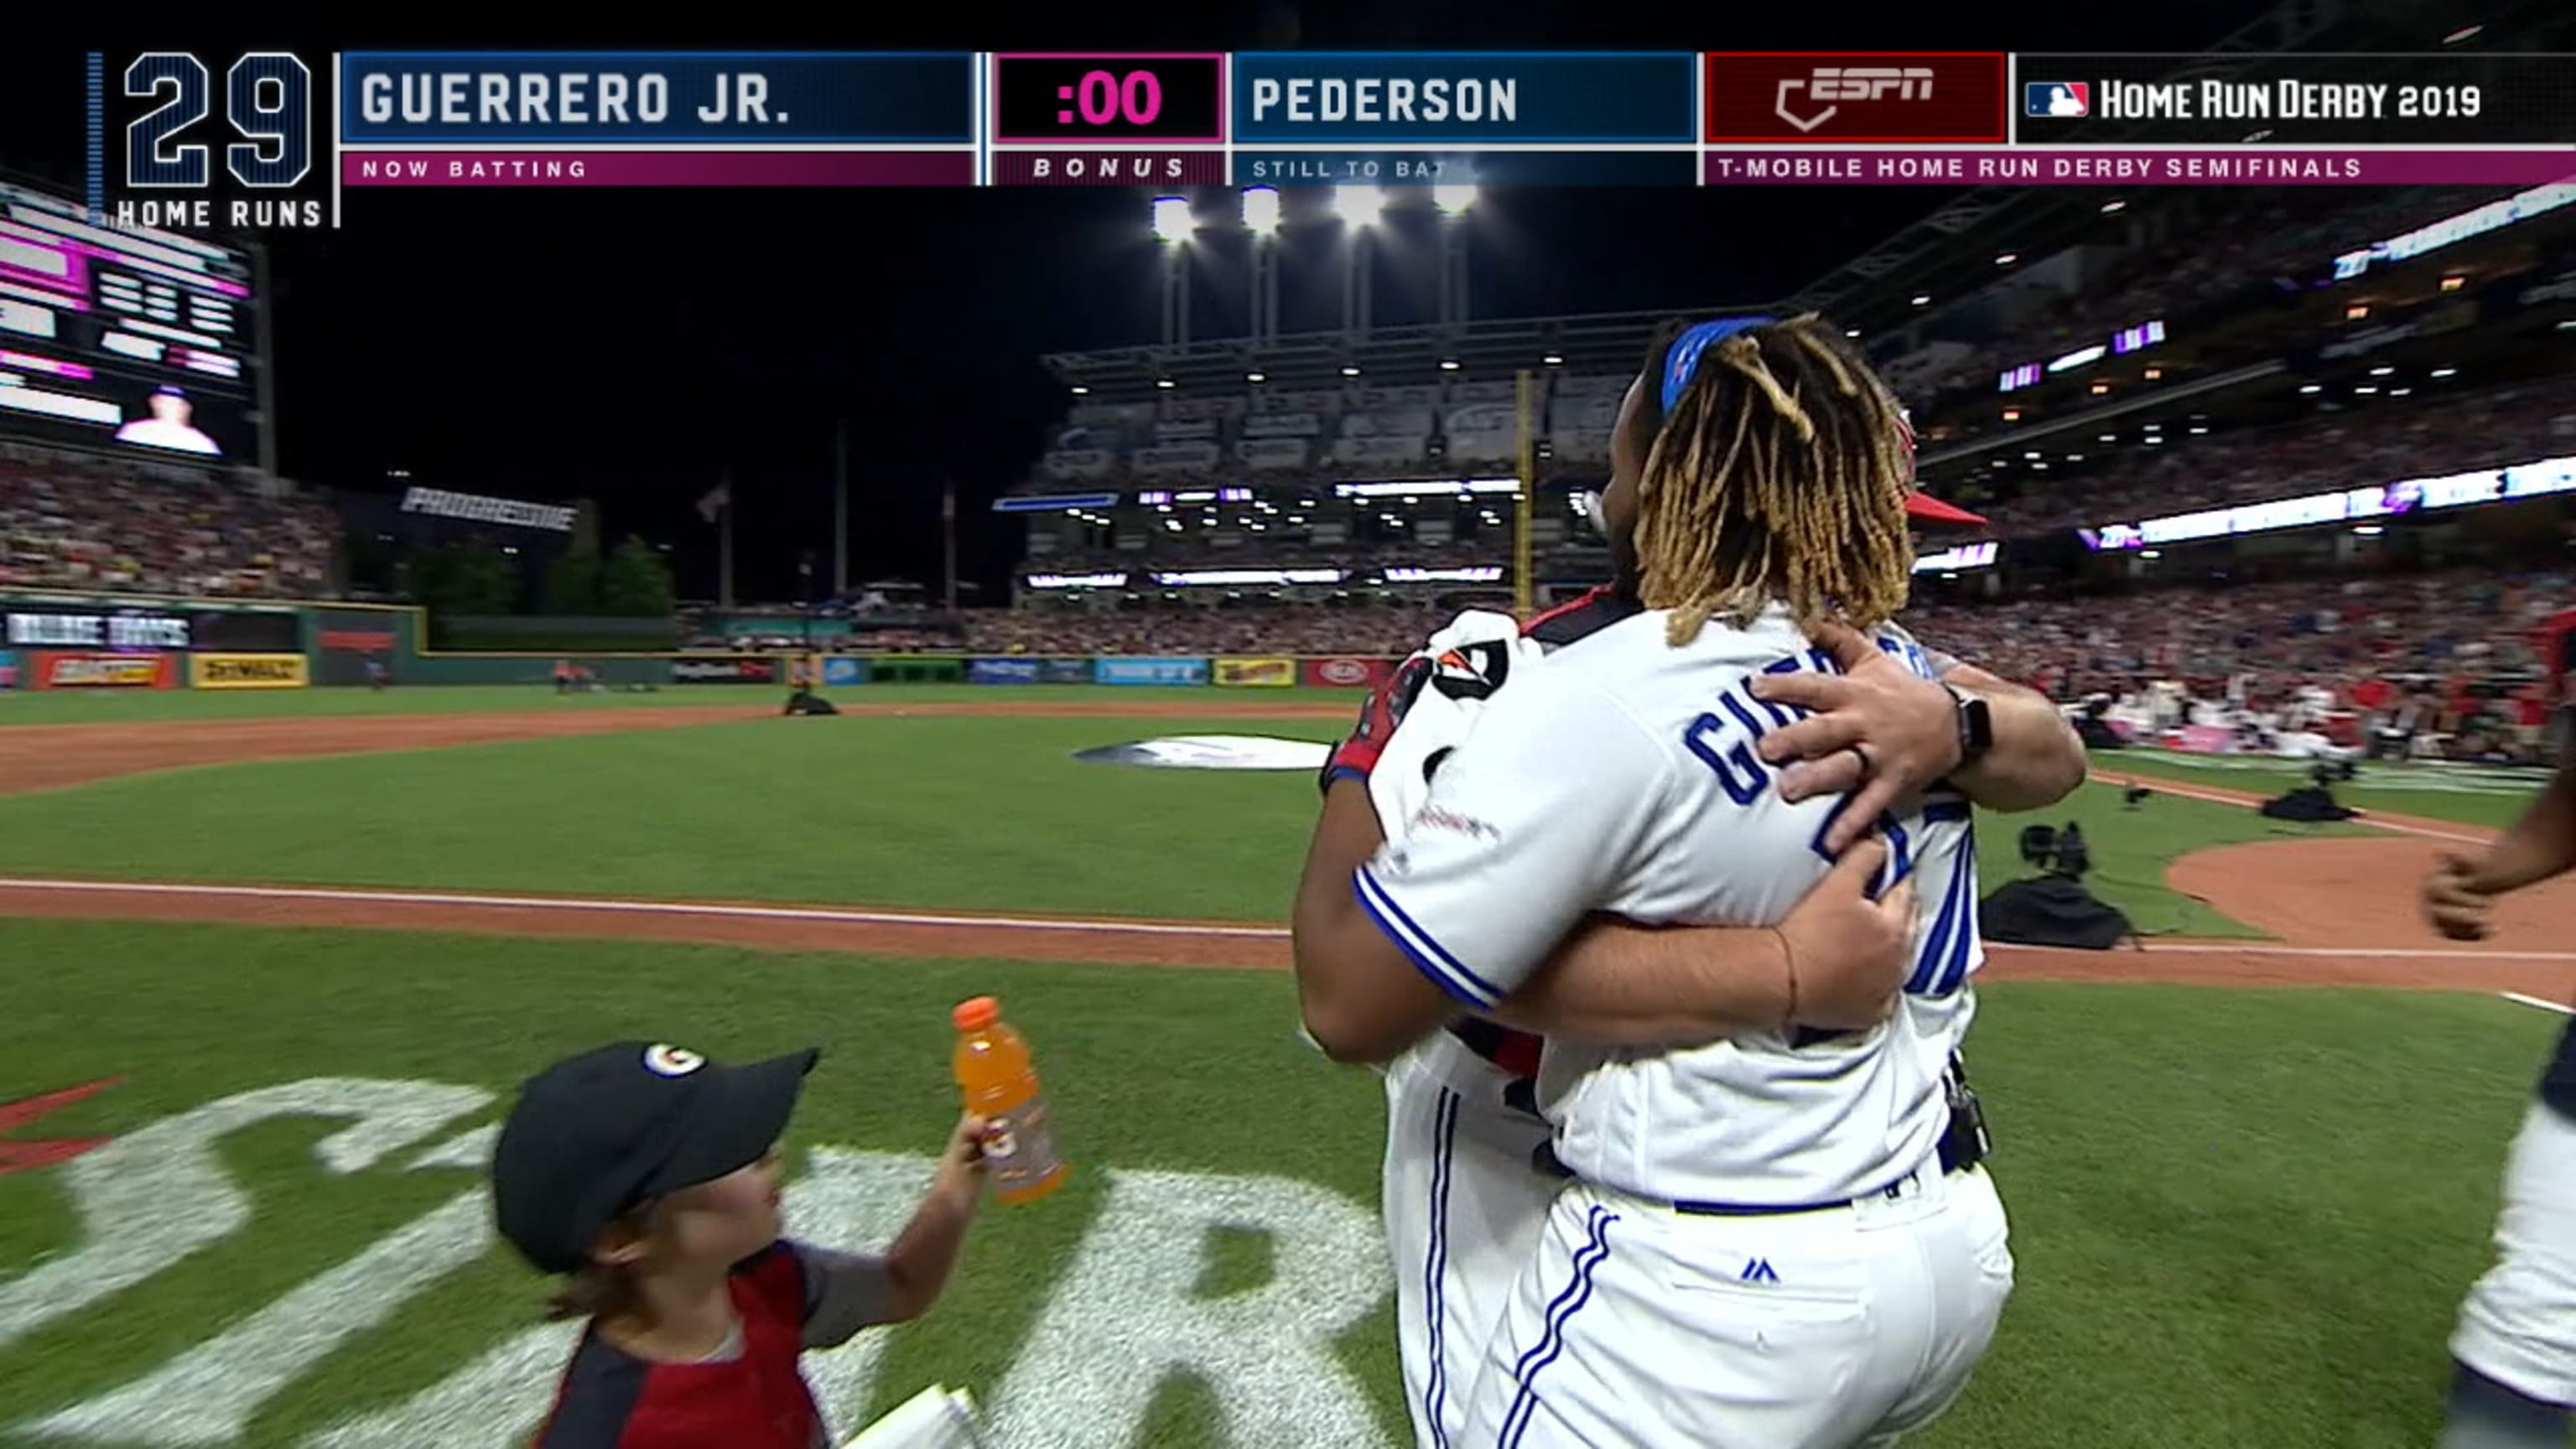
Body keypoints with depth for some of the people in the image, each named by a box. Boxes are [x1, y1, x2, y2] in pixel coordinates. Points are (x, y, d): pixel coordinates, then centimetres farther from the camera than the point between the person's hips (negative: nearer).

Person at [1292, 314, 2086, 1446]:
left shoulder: (1598, 696, -25)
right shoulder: (1900, 676, -2)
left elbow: (1347, 1007, -23)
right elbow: (2059, 750, 20)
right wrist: (1949, 726, -5)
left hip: (1704, 1301, -7)